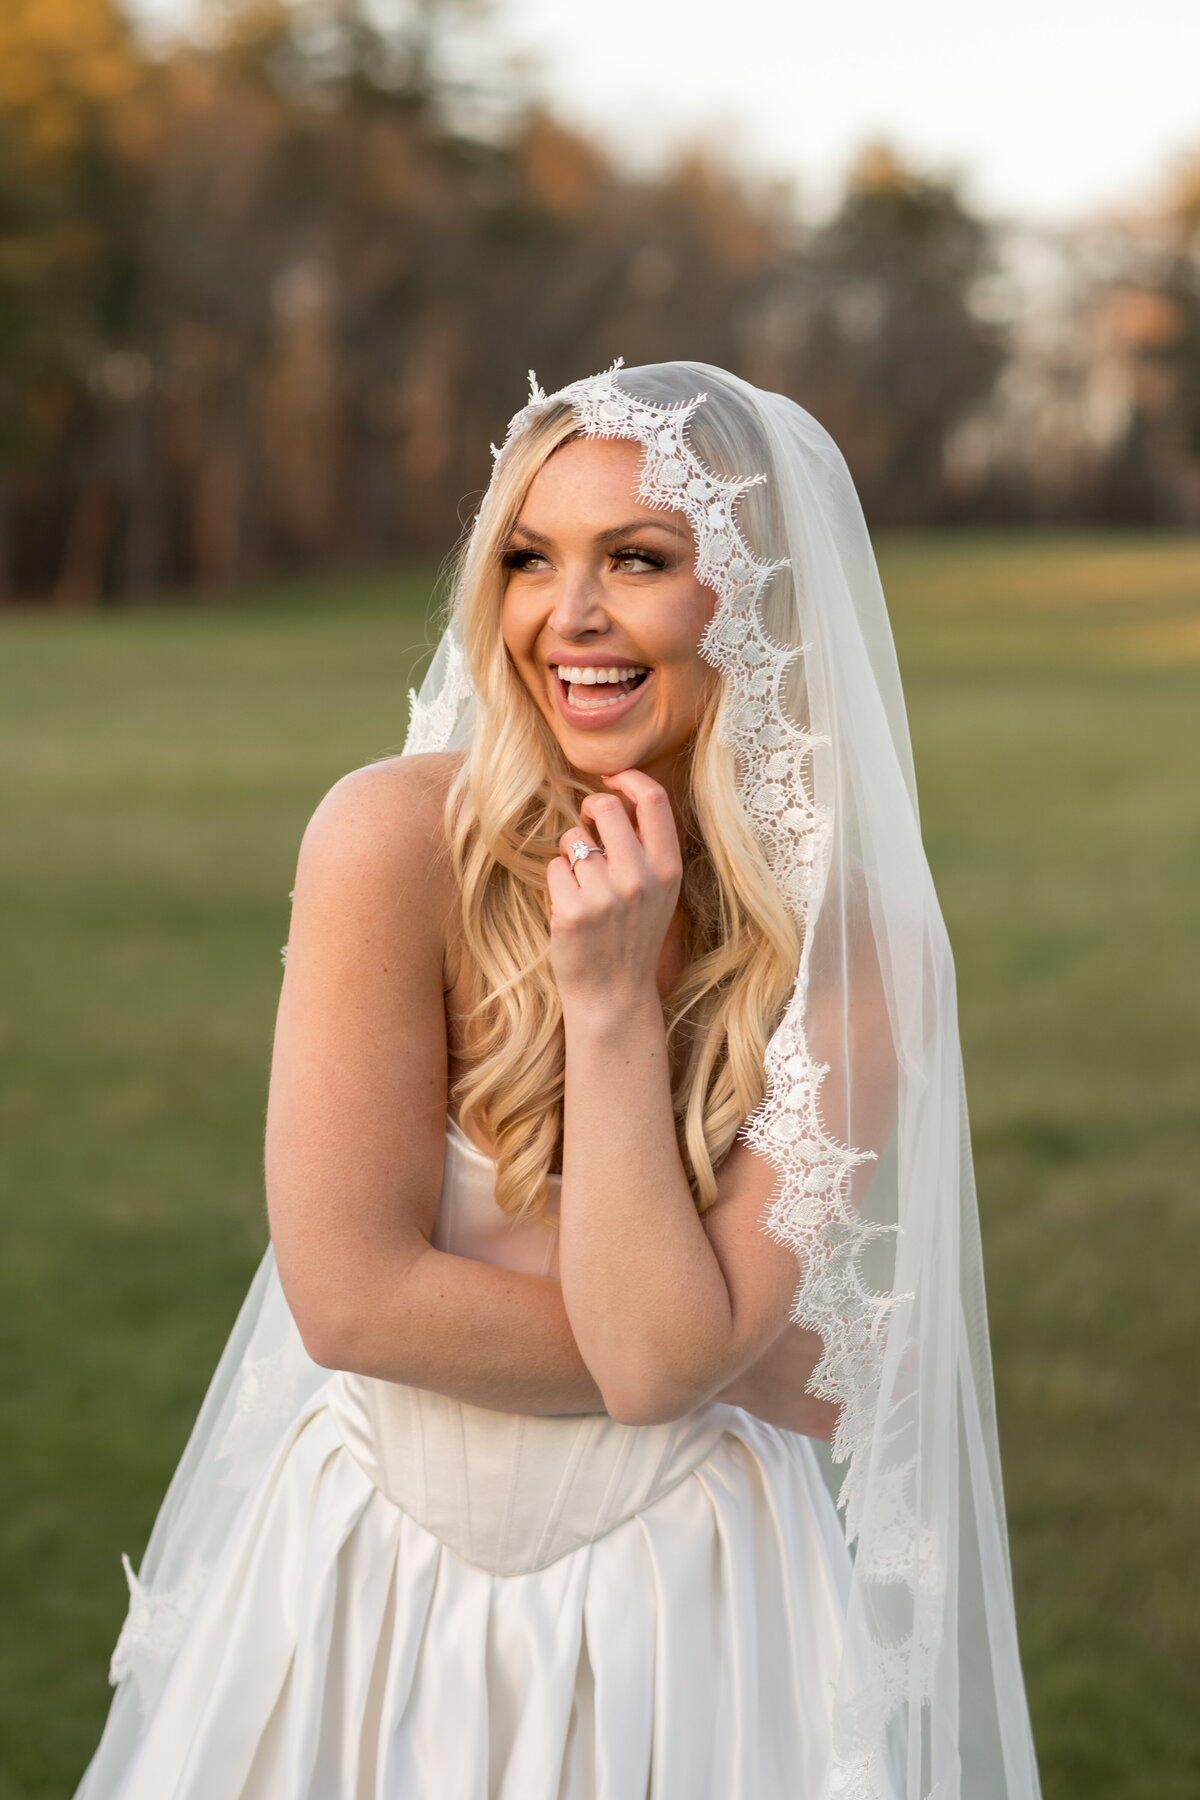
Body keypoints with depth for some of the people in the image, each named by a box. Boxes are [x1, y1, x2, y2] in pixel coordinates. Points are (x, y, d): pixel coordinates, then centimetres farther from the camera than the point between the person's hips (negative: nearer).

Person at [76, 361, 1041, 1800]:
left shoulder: (857, 950, -12)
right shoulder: (397, 839, -17)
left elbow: (661, 1359, -18)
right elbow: (352, 1296, -19)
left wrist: (611, 1001, -24)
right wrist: (789, 1378, -13)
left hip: (684, 1611, 1)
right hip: (376, 1571, -1)